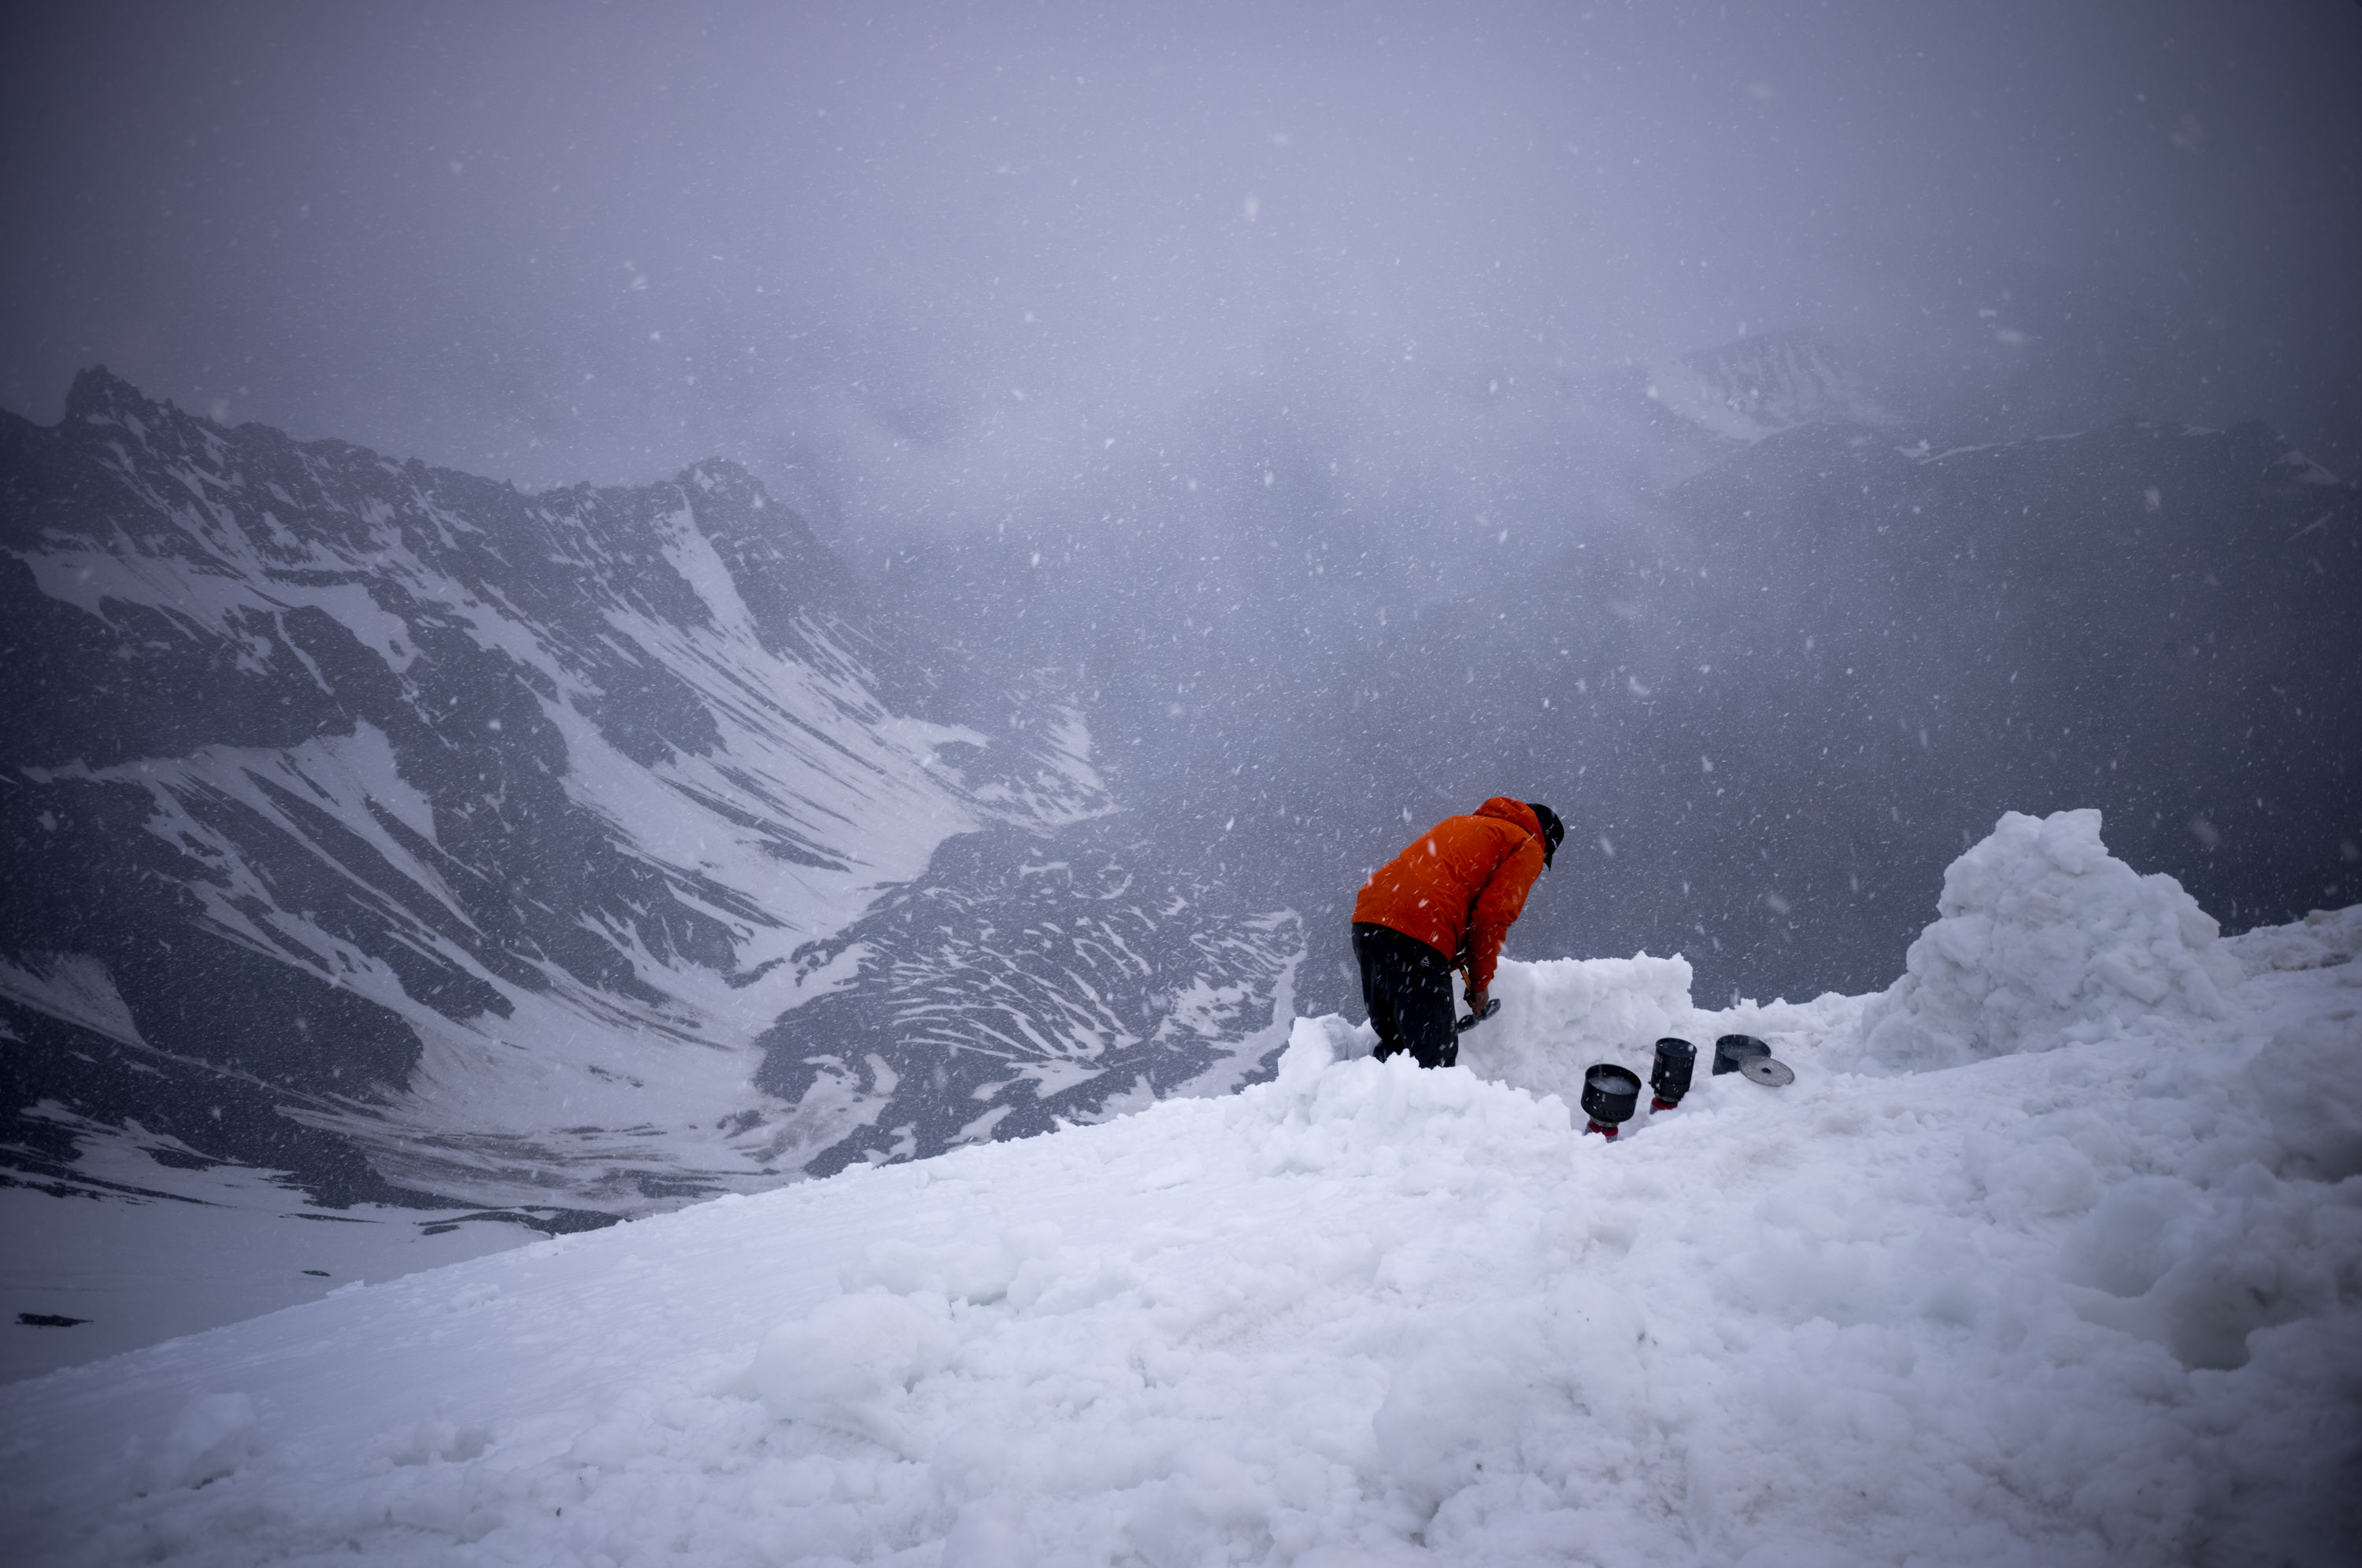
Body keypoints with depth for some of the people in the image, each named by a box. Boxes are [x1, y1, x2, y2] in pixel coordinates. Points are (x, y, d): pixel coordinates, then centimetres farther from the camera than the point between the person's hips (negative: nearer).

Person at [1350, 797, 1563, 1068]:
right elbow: (1492, 915, -2)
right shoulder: (1527, 848, 11)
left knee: (1392, 1042, 19)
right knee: (1434, 1056, -6)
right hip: (1420, 932, -8)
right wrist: (1480, 982, 8)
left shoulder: (1461, 823, 34)